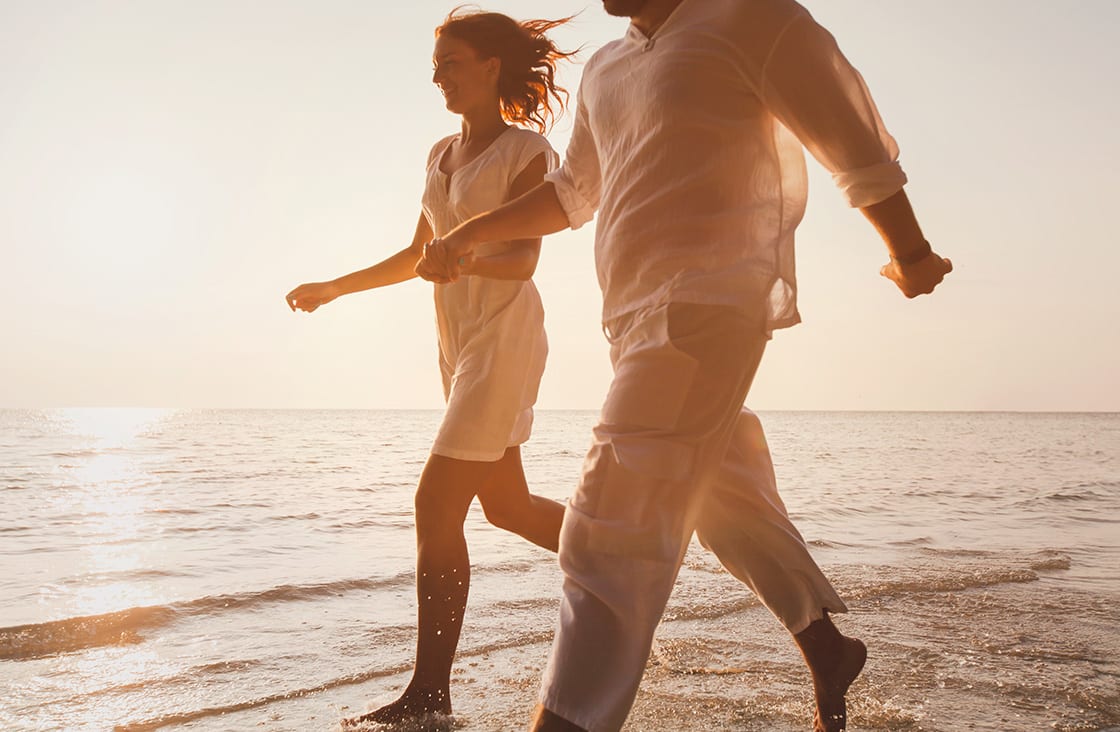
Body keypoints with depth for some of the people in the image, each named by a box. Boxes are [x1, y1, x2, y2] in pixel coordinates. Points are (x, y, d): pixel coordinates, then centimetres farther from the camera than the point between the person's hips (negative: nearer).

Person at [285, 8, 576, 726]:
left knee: (436, 507, -12)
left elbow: (524, 259, -17)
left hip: (504, 335, -8)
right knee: (508, 506, 13)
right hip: (460, 342, 8)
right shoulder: (442, 154, 16)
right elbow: (418, 256, 23)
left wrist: (465, 258, -36)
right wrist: (332, 289, 22)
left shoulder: (527, 150, -5)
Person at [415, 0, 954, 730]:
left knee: (614, 533, -15)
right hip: (640, 316, 8)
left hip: (710, 309, -8)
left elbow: (861, 149, 1)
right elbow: (572, 193, 29)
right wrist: (468, 235, 22)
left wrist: (910, 255, 9)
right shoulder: (606, 69, 18)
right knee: (730, 503, 19)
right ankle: (829, 650, 39)